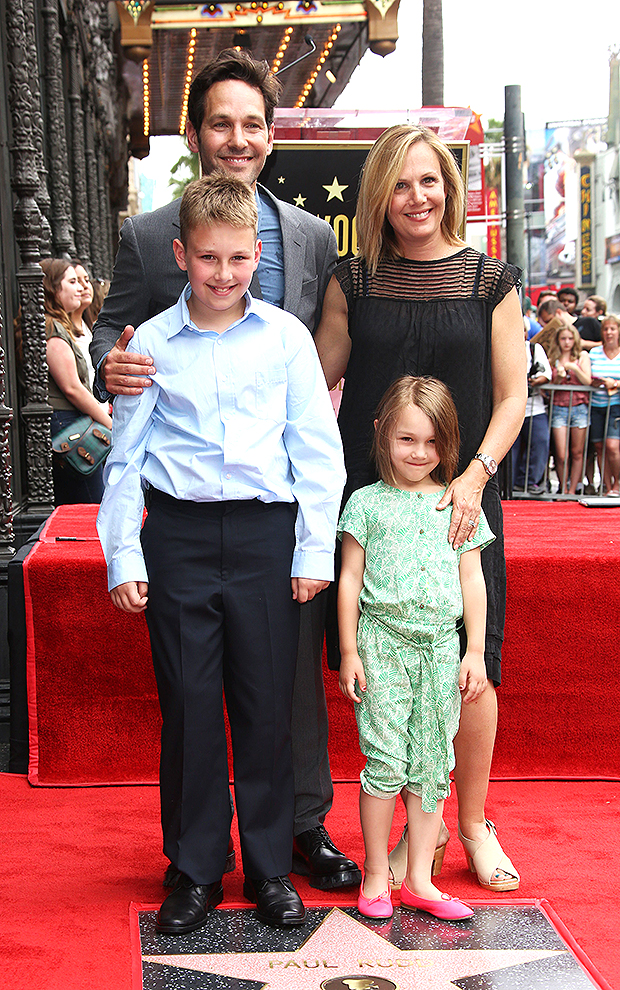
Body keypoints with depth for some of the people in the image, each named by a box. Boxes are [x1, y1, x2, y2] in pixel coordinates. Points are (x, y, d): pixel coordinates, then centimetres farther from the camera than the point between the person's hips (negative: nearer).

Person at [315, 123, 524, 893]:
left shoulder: (491, 283, 4)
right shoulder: (353, 282, 7)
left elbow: (512, 395, 1)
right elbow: (316, 380, 11)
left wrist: (475, 475, -11)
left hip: (460, 499, -1)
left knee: (471, 665, 0)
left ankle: (474, 824, 19)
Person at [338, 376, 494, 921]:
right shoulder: (367, 503, 1)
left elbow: (472, 581, 10)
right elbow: (350, 579, 2)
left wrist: (475, 651, 6)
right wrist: (349, 652, -2)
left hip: (442, 646, 3)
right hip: (382, 642, -3)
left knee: (432, 765, 5)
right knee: (386, 761, -5)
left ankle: (419, 880, 13)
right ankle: (376, 875, 8)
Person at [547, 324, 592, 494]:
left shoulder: (582, 356, 9)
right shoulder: (552, 360, 10)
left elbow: (588, 381, 1)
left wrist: (573, 368, -11)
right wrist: (558, 377, -9)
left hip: (579, 408, 0)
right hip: (559, 408, 0)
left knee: (577, 453, 1)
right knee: (561, 455, -8)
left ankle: (572, 490, 8)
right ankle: (563, 490, 5)